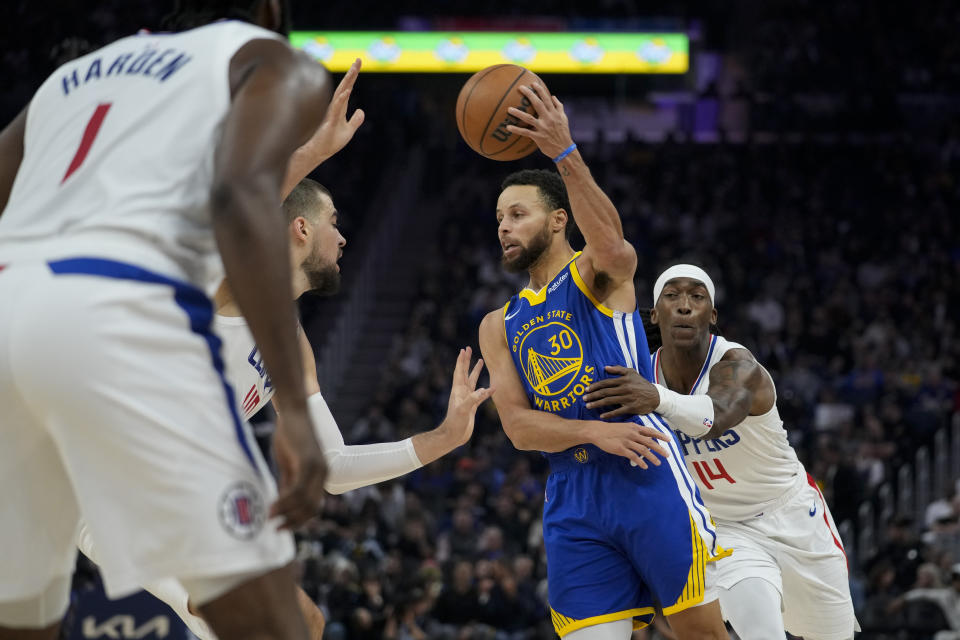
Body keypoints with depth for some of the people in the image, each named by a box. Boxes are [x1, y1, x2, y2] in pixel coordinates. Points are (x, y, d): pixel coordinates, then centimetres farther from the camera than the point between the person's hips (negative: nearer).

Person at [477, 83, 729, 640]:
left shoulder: (597, 274, 5)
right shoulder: (499, 327, 18)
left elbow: (612, 244, -22)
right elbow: (518, 426, 5)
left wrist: (565, 153, -38)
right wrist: (595, 432, -14)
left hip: (647, 475, -4)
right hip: (572, 500, 4)